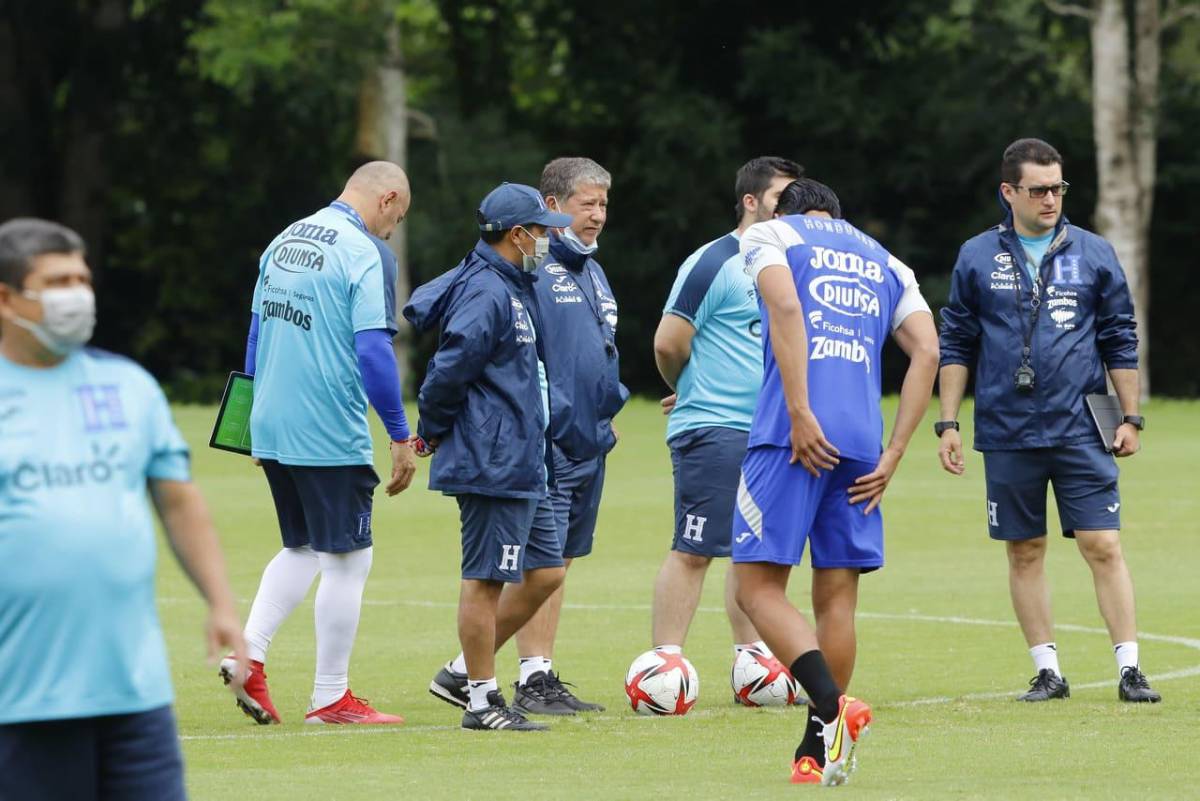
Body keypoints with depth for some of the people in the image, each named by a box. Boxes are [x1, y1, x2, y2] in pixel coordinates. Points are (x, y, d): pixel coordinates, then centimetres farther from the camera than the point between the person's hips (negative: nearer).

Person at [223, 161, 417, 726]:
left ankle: (248, 654, 3)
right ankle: (330, 698, 6)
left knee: (301, 548, 20)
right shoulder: (366, 253, -12)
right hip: (331, 437, -8)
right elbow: (373, 350, -18)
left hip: (271, 428, 8)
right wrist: (400, 437, -14)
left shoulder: (285, 241, 13)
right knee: (347, 560, 3)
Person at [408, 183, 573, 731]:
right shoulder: (486, 293, -17)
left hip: (523, 465, 10)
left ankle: (462, 673, 19)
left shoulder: (510, 288, 15)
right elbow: (449, 370, -22)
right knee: (487, 578, -3)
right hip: (492, 465, -10)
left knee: (545, 572, 13)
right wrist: (433, 432, -7)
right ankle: (482, 700, 4)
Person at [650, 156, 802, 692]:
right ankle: (666, 663, -9)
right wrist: (688, 393, 7)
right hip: (713, 429, -8)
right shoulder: (713, 263, -10)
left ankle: (751, 656, 19)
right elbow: (668, 343, -10)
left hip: (771, 435, 8)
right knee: (694, 549, -10)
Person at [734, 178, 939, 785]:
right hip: (860, 445, 5)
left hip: (795, 435, -5)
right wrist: (894, 454, 8)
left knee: (759, 586, -3)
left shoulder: (769, 235, 11)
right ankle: (817, 754, 10)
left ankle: (832, 708, -23)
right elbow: (927, 352, 12)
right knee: (836, 596, 10)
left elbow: (786, 307, -9)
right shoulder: (886, 264, 25)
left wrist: (800, 415, -14)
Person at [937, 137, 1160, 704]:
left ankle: (1129, 667, -3)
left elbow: (1120, 341, 10)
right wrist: (947, 424, 5)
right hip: (1007, 436, 1)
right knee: (1024, 552, 5)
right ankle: (1047, 671, 13)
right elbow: (956, 346, 10)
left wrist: (1130, 418, 6)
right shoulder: (977, 258, 5)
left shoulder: (1093, 254, 5)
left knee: (1103, 546, -7)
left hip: (1081, 432, -1)